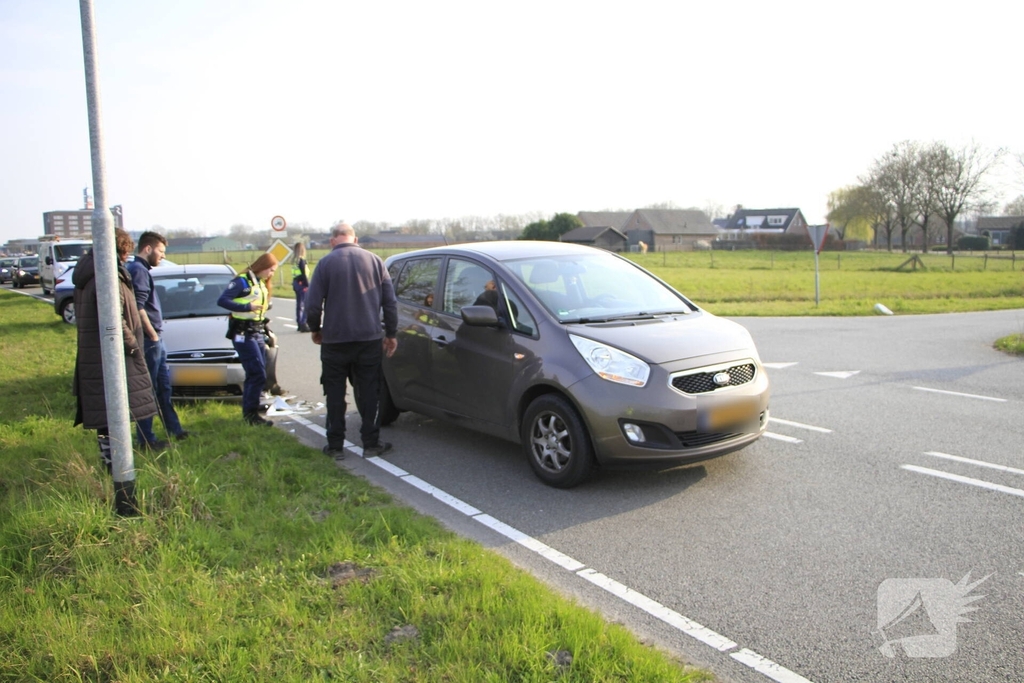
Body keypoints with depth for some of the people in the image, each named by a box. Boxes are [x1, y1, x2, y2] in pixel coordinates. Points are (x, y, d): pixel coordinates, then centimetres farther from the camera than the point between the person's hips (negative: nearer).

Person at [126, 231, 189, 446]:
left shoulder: (141, 270, 18)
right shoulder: (138, 270, -13)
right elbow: (138, 308, -22)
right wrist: (153, 335, -16)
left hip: (154, 339, 10)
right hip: (149, 340, -10)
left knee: (164, 385, 16)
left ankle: (174, 429, 25)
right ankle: (146, 439, 4)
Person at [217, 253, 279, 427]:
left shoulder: (262, 284, 17)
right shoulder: (242, 281, -10)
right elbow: (222, 300, -18)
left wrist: (267, 333, 16)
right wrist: (247, 307, -24)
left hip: (258, 334, 9)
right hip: (243, 334, -9)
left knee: (254, 376, 11)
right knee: (258, 374, -11)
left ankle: (249, 413, 20)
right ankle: (250, 414, -3)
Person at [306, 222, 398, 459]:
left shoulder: (326, 263, -3)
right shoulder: (374, 260, 4)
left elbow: (313, 304, -6)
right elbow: (390, 301, 4)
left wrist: (315, 330, 11)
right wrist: (391, 334, 12)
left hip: (335, 340, -2)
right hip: (369, 339, 2)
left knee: (335, 394, 9)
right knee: (368, 392, 10)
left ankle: (335, 446, 13)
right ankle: (371, 443, 13)